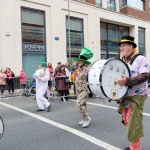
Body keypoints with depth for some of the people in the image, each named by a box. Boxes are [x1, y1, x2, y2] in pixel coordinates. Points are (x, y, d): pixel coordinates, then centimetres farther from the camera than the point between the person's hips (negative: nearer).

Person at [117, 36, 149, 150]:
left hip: (136, 97, -7)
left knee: (133, 125, -5)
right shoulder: (122, 61, 13)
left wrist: (127, 81, -28)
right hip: (124, 97, 7)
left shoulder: (140, 59, -8)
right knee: (127, 123, 13)